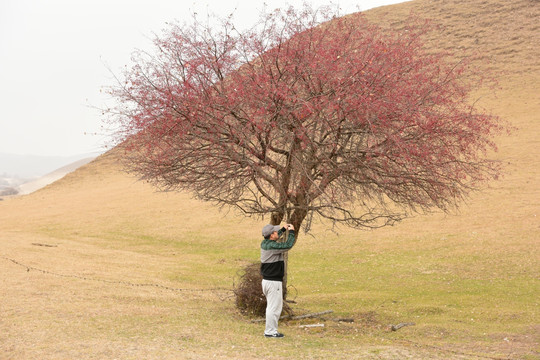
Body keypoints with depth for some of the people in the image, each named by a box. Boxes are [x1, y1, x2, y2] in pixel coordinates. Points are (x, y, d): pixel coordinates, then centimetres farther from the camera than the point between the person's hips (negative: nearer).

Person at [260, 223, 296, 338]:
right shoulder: (272, 246, -22)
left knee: (273, 306, 18)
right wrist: (291, 231, -12)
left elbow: (274, 238, 29)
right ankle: (270, 331, 2)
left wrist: (284, 229, 27)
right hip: (274, 282, -10)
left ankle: (270, 330, 23)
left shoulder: (264, 243, 6)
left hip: (267, 280, 10)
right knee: (274, 307, -3)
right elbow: (288, 245, -25)